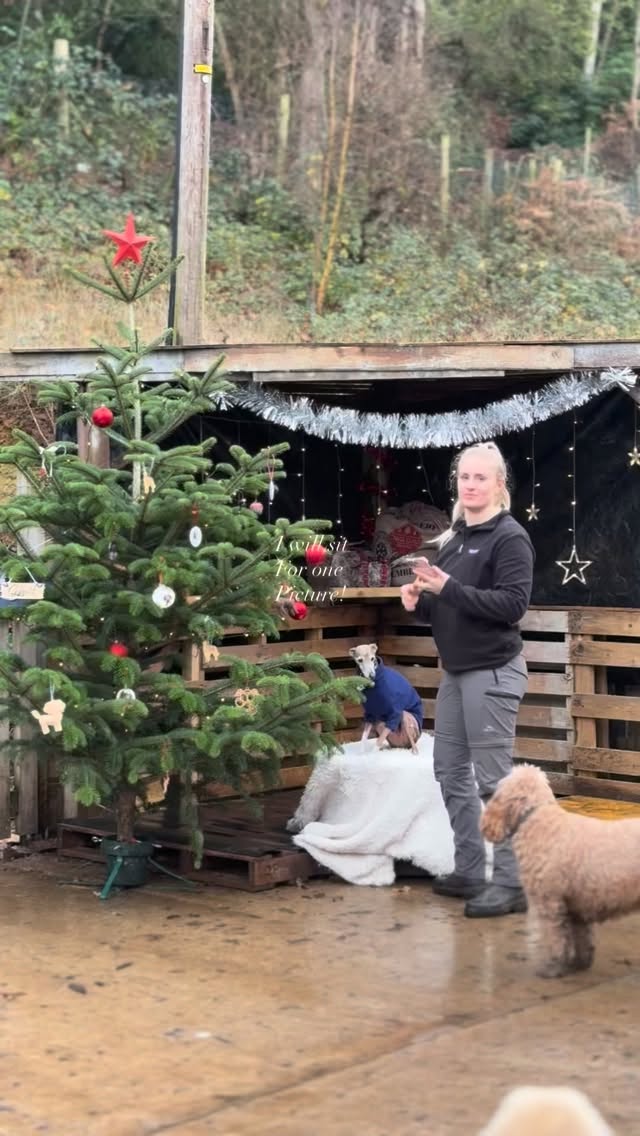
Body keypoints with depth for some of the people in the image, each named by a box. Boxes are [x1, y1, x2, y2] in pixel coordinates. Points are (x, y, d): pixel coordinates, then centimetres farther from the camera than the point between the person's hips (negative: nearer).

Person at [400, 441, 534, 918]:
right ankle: (470, 871, 23)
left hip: (493, 673, -8)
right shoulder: (454, 538, 14)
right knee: (451, 773, 12)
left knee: (493, 779, -7)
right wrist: (419, 602, 2)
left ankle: (512, 883, -1)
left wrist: (449, 588, -25)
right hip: (456, 671, 9)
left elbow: (513, 604, -20)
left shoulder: (510, 537, -9)